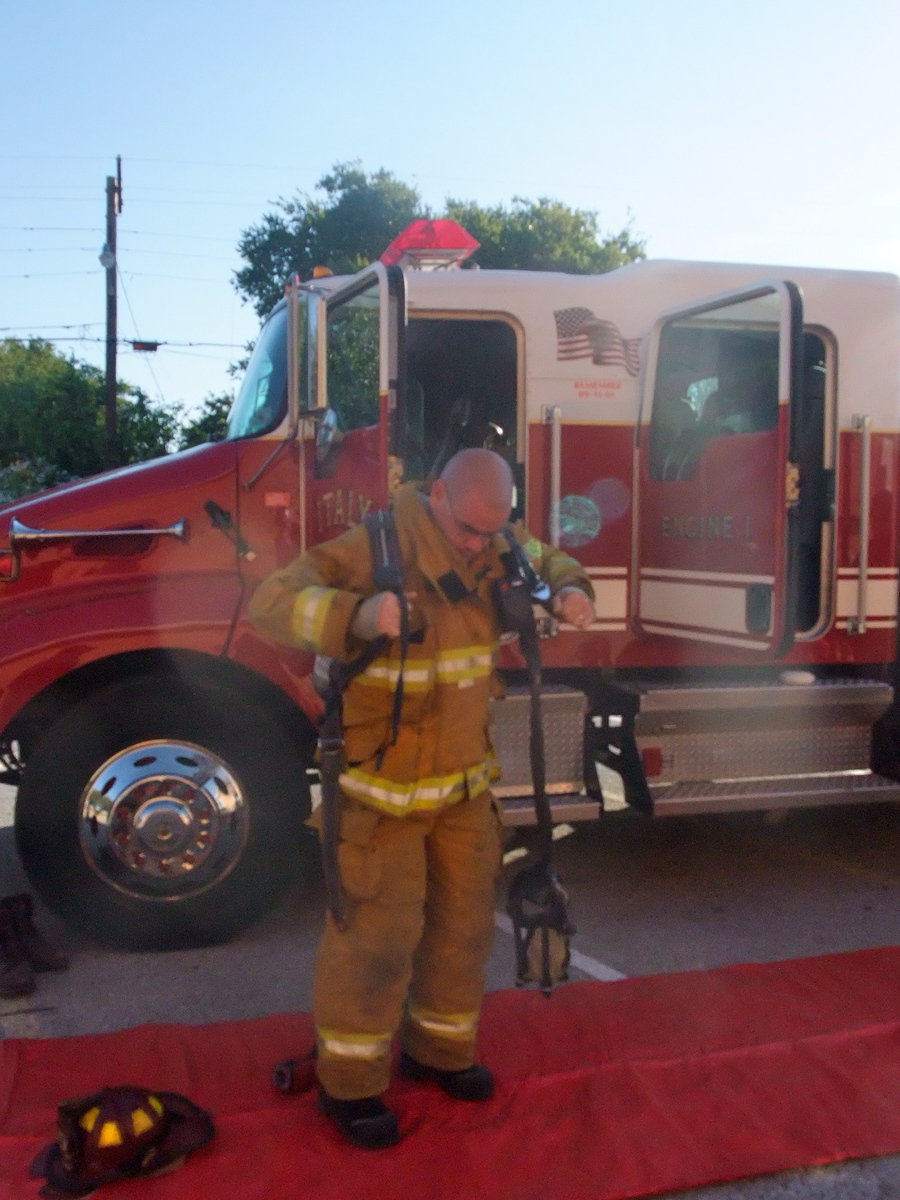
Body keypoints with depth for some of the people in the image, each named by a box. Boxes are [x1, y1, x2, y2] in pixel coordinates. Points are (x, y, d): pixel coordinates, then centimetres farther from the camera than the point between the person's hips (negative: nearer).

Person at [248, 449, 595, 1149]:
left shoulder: (492, 549, 0)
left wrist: (569, 590, -5)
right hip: (380, 787, -7)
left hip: (463, 782, 7)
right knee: (377, 933, 0)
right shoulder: (373, 549, -21)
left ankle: (439, 1049, 38)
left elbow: (547, 560, 20)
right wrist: (355, 616, -45)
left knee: (464, 920, 17)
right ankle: (349, 1083, 20)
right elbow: (273, 601, -27)